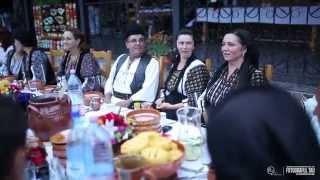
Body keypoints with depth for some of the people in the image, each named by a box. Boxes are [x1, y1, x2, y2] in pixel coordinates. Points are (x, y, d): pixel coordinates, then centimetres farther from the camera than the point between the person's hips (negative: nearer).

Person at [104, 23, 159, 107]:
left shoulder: (152, 63, -3)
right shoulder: (121, 58, 16)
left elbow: (149, 91, -13)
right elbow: (110, 80, 19)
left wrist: (128, 102, -19)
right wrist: (108, 97, 2)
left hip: (134, 106, -5)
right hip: (113, 101, 5)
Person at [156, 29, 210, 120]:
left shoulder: (198, 67, -16)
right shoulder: (175, 63, 6)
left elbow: (195, 101, -18)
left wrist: (171, 106, -18)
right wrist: (162, 100, 0)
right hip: (170, 116, 6)